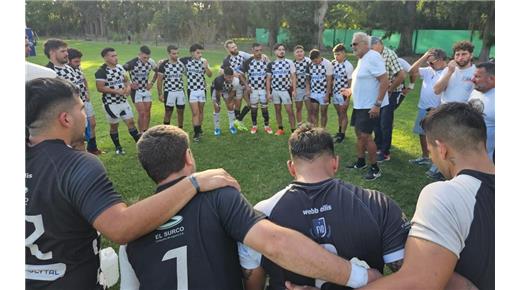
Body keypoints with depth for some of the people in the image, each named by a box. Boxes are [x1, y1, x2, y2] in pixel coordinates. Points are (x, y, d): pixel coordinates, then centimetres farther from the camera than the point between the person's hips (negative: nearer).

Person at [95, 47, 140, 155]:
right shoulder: (101, 71, -16)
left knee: (130, 122, 8)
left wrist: (128, 87, -6)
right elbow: (100, 88, -21)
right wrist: (117, 91, -21)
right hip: (111, 103, -6)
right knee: (114, 125, 8)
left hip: (123, 101, 6)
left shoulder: (120, 67, 6)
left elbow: (126, 80, 16)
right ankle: (118, 147, 24)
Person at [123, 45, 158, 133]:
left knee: (147, 113, 9)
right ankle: (141, 133, 3)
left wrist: (152, 82, 4)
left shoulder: (151, 62, -6)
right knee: (142, 113, -11)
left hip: (146, 90, 5)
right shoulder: (131, 63, -21)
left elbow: (157, 72, 13)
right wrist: (129, 84, -12)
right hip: (136, 91, -5)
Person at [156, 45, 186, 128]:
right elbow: (159, 80, -5)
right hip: (169, 92, -4)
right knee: (168, 113, 3)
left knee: (181, 111, 9)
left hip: (180, 91, 4)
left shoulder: (181, 63, 4)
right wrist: (160, 94, -8)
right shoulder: (164, 65, -7)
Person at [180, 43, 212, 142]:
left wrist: (206, 67, -23)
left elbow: (209, 75, -5)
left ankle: (199, 129, 30)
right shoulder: (186, 60, -6)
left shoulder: (204, 61, -2)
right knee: (195, 112, -6)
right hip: (192, 90, -2)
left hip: (202, 89, 2)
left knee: (201, 111, 13)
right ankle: (196, 132, -1)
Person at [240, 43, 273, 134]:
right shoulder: (248, 61, -6)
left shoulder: (266, 61, -2)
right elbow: (241, 74, 1)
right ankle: (254, 126, 22)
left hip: (263, 88, 1)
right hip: (252, 89, 0)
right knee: (253, 108, 8)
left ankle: (266, 126, 17)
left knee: (265, 107, 5)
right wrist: (246, 86, -6)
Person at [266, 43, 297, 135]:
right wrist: (268, 92, 1)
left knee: (289, 110, -5)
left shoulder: (289, 62, 0)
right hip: (275, 90, 2)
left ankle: (293, 130, -1)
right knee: (277, 110, 9)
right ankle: (280, 129, 21)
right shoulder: (271, 64, 4)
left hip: (286, 90, -2)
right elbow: (268, 79, 6)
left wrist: (294, 90, -7)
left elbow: (293, 77, 1)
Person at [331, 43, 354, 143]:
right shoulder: (333, 63, 1)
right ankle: (339, 131, 34)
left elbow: (351, 83, -13)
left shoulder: (348, 66, -15)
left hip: (343, 94, -5)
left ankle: (342, 134, 20)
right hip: (335, 93, 6)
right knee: (339, 114, 19)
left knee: (343, 114, 7)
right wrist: (330, 90, 6)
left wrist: (348, 98, -14)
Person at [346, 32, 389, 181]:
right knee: (359, 133, 15)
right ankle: (361, 161, 30)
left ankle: (375, 168, 7)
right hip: (360, 105, 9)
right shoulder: (362, 59, 11)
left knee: (365, 135, -7)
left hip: (370, 106, -9)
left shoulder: (373, 57, -17)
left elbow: (384, 81, -23)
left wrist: (377, 104, -25)